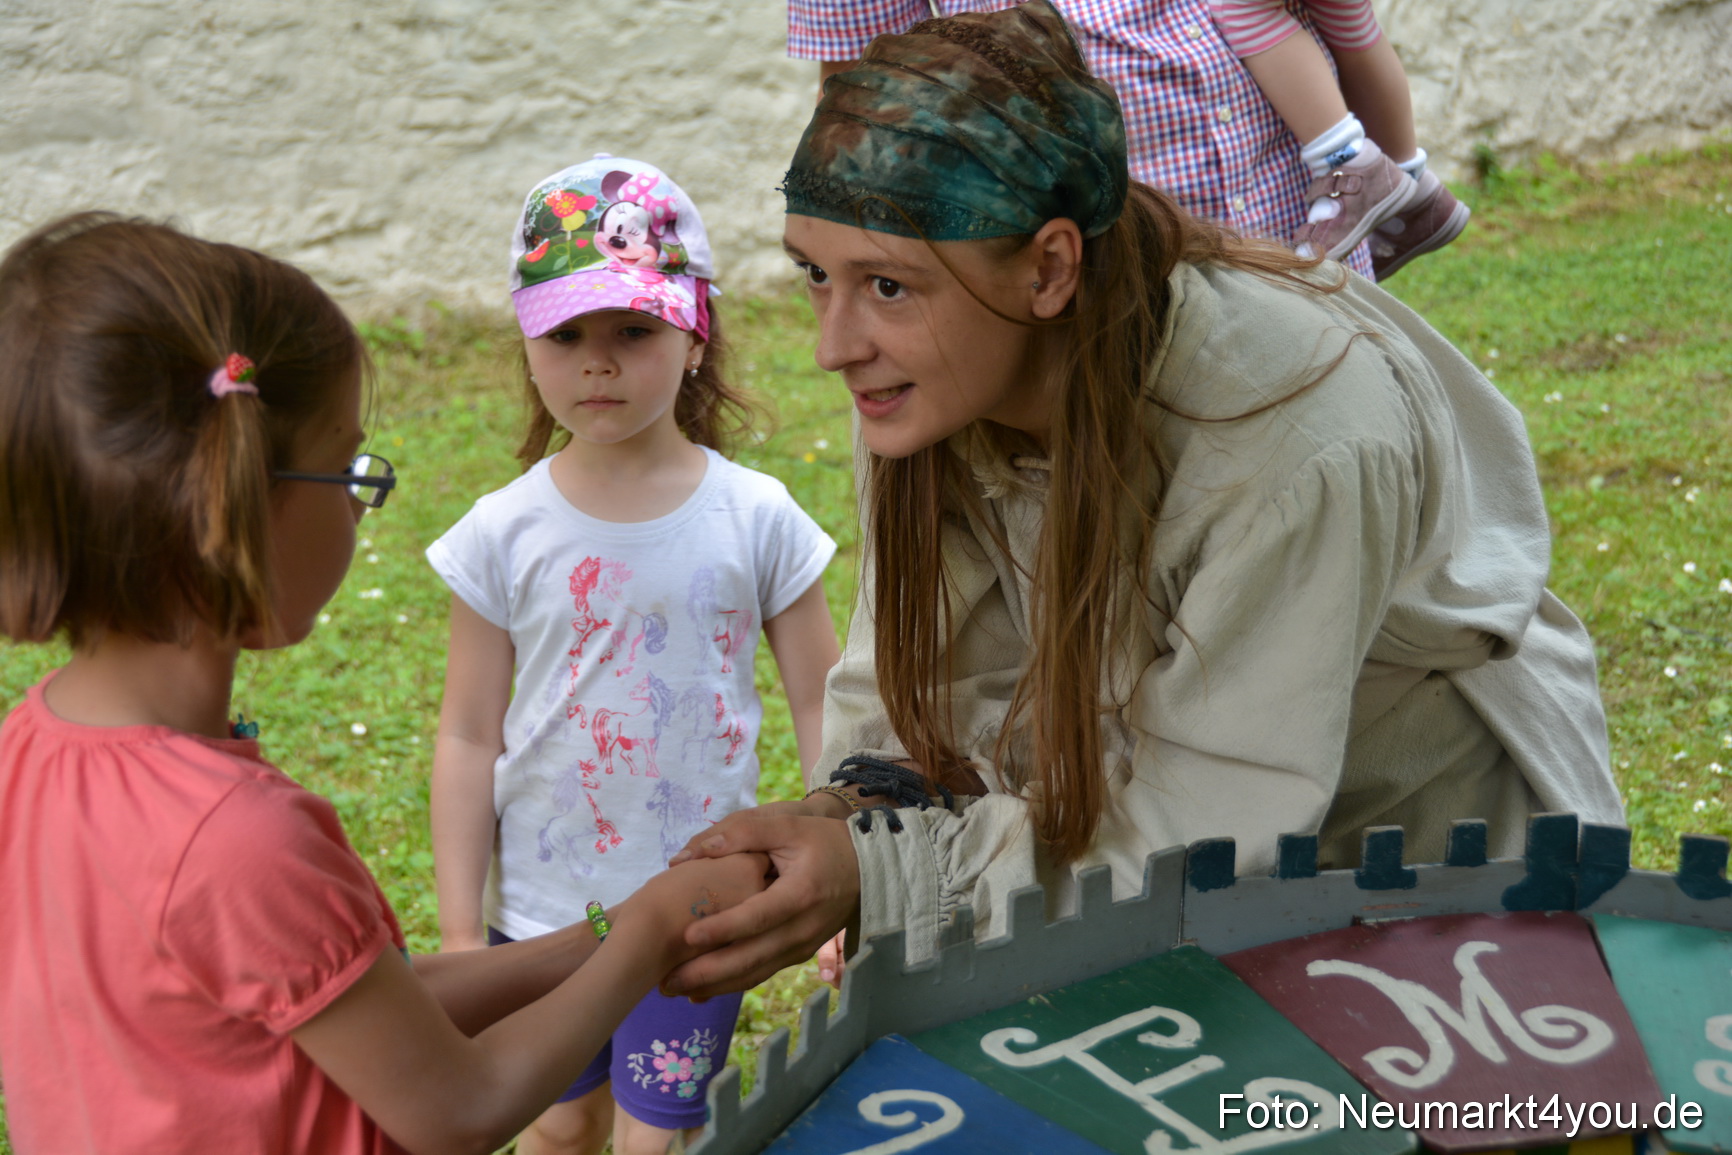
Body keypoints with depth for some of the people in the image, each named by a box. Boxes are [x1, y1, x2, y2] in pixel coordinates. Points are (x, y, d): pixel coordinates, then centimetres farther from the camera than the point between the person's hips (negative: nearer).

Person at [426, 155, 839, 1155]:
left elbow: (823, 705, -2)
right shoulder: (506, 535, -8)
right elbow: (469, 739, -2)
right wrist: (460, 932, -1)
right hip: (544, 895, 1)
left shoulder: (756, 519, -10)